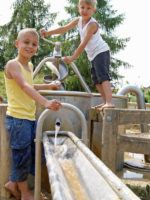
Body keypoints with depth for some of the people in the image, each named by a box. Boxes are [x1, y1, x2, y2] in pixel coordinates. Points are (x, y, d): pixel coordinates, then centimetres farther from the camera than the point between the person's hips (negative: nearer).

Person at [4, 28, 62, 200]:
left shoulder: (30, 66, 15)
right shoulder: (12, 64, -12)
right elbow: (24, 86, -28)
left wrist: (47, 86, 27)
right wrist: (45, 102, -39)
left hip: (30, 118, 9)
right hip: (17, 118, -8)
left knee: (35, 154, 12)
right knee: (22, 154, 1)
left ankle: (13, 183, 30)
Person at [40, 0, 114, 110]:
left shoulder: (92, 24, -20)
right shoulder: (79, 20, 5)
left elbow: (84, 44, -24)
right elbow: (64, 28, 10)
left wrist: (72, 58, -23)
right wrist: (48, 32, 2)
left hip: (101, 51, -9)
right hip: (93, 55, 9)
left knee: (103, 75, -23)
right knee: (96, 80, 10)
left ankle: (109, 102, -33)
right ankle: (106, 102, 16)